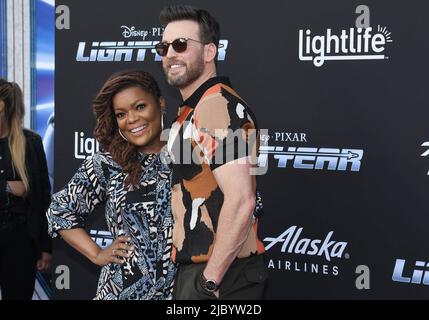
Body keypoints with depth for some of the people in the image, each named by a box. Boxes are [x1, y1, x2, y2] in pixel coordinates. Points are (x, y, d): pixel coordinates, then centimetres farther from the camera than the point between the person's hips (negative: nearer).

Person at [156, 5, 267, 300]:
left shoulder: (218, 106, -16)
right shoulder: (192, 109, 16)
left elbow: (241, 201, -24)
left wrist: (209, 280, -21)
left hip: (221, 275, -9)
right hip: (196, 267, 9)